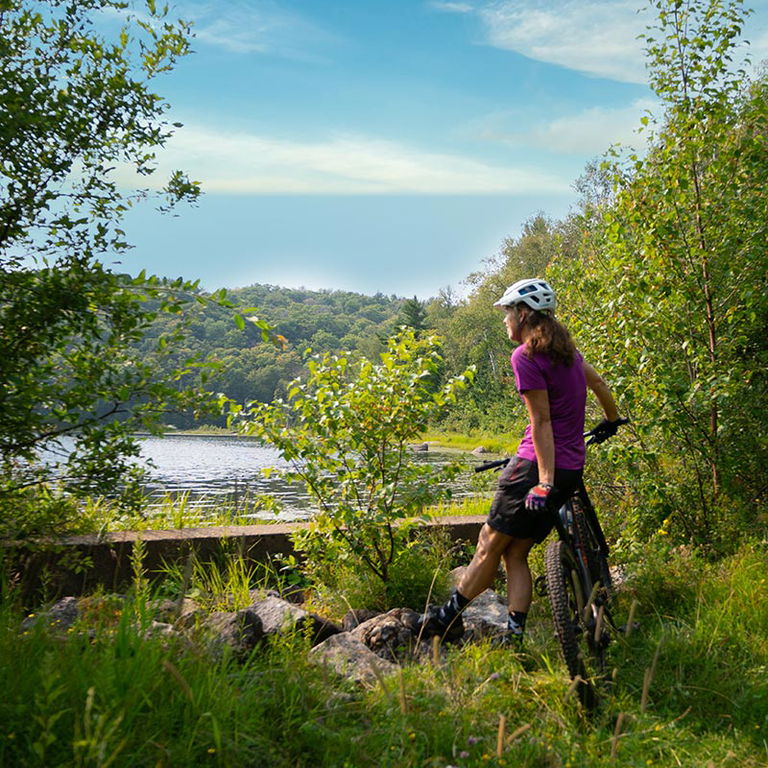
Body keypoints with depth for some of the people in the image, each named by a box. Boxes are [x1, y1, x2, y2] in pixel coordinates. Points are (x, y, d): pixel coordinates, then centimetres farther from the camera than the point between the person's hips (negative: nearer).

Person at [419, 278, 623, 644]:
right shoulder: (565, 349, 12)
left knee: (489, 546, 3)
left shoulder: (526, 356, -13)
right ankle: (513, 635, 11)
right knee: (516, 552, 12)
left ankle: (450, 616, 14)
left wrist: (544, 482, -20)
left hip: (538, 466, -8)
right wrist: (610, 423, 44)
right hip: (572, 469, 8)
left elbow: (541, 421, -18)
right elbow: (599, 384, 26)